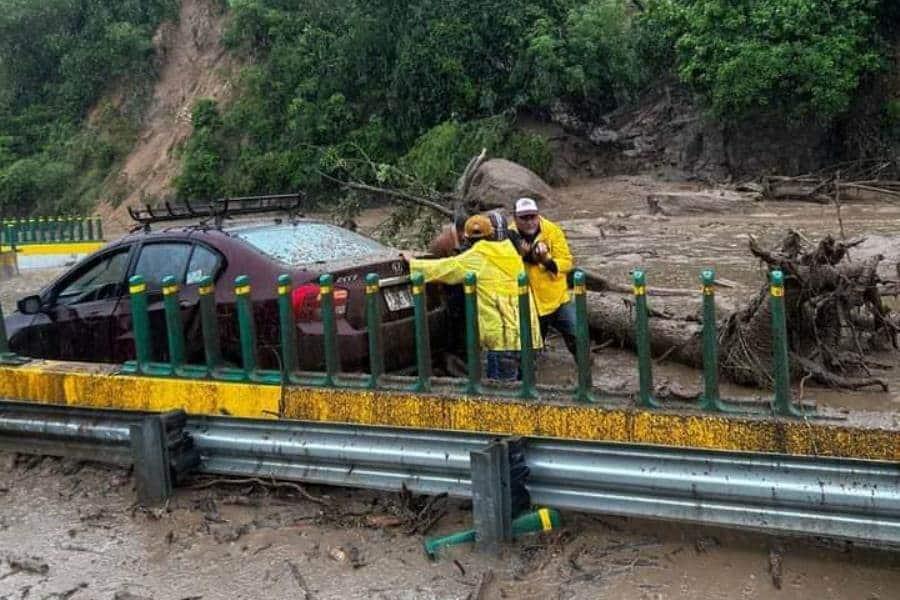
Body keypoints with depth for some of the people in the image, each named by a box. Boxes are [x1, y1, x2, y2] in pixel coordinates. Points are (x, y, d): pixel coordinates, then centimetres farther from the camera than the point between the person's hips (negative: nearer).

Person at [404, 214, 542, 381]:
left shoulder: (477, 257, -6)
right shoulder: (509, 250, 13)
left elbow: (445, 268, 2)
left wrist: (413, 263, 14)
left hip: (503, 334, -7)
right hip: (526, 330, 7)